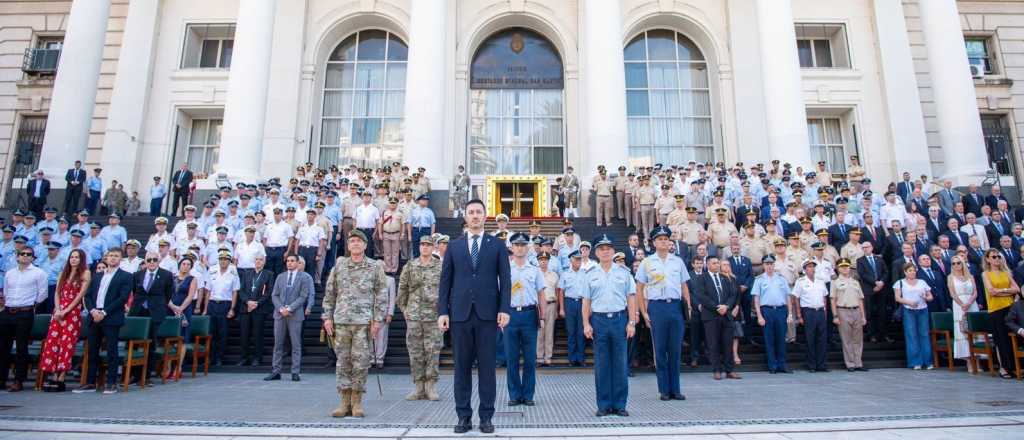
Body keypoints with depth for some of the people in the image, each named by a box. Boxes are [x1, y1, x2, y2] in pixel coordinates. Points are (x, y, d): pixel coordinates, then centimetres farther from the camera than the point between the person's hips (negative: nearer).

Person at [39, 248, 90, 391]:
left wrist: (65, 311, -12)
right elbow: (57, 293, 10)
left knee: (66, 343, -6)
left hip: (73, 312, -5)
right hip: (58, 312, 5)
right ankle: (54, 377, 2)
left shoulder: (85, 273, 1)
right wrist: (58, 310, -5)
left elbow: (80, 294, -6)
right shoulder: (63, 273, 17)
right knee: (52, 342, -1)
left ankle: (61, 379, -4)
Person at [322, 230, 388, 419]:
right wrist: (327, 317, 6)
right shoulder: (339, 265, 10)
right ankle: (345, 402, 14)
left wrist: (378, 319, -4)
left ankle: (357, 402, 11)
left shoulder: (375, 267, 4)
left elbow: (382, 294, 2)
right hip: (341, 321, 2)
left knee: (360, 362, -1)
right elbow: (329, 292, 13)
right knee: (343, 361, 5)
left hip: (363, 322, -2)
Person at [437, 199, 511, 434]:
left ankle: (486, 417, 12)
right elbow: (445, 280, 8)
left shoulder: (497, 245, 7)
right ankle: (464, 416, 15)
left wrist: (504, 309, -7)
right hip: (460, 313, 1)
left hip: (487, 313, -1)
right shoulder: (454, 246, 11)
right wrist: (442, 311, 0)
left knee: (487, 366, 3)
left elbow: (505, 279, 3)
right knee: (462, 366, 6)